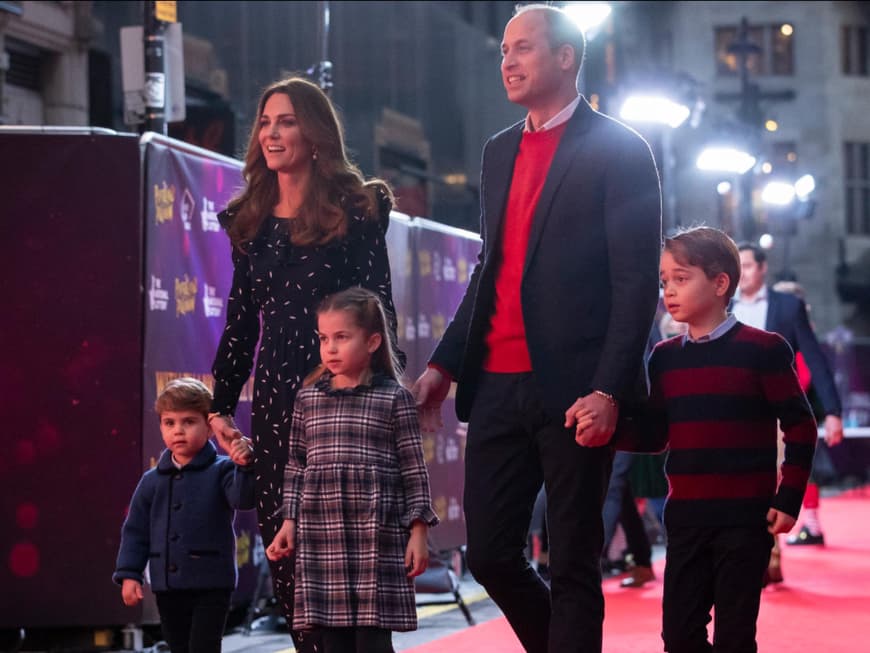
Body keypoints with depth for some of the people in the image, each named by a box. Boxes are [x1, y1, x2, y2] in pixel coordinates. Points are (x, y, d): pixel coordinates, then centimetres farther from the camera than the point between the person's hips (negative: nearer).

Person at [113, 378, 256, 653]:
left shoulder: (221, 471, -4)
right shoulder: (152, 481, 7)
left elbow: (243, 499, -22)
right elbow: (135, 530, 11)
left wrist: (245, 467, -40)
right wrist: (129, 574, 3)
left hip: (210, 585, -5)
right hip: (168, 586, 5)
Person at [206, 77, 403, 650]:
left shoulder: (355, 209, -2)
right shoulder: (252, 220, 14)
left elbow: (378, 306, -5)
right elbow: (242, 320, 17)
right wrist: (221, 404, 11)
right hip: (275, 393, 5)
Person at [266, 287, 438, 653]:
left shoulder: (394, 399, 0)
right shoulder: (308, 399, 10)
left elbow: (414, 470, -1)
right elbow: (296, 468, 15)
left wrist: (418, 531, -5)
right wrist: (289, 523, 9)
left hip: (377, 537, -3)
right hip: (320, 536, 3)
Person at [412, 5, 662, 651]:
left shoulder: (618, 150, -4)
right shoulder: (500, 152, 17)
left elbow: (637, 281, -9)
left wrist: (608, 390, -17)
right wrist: (444, 366, 13)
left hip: (572, 390, -6)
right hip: (498, 385, 6)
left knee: (573, 563, 0)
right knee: (490, 554, 7)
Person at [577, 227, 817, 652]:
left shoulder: (761, 350, -6)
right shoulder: (664, 358, 9)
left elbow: (800, 428, -4)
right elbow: (655, 435, 9)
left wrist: (788, 500, -9)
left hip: (745, 517, -5)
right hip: (685, 517, 5)